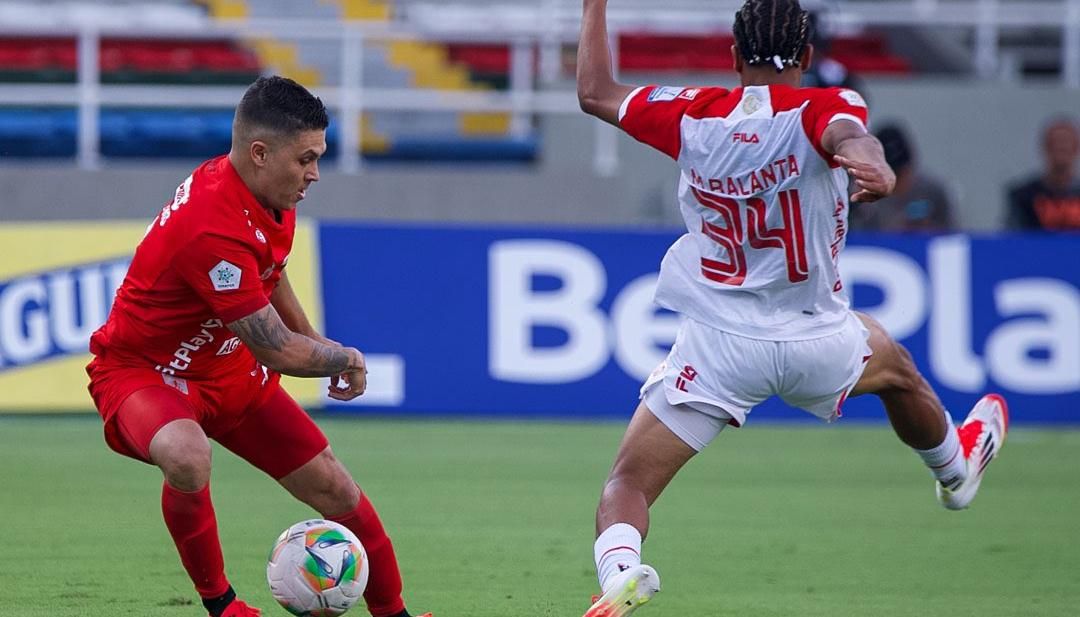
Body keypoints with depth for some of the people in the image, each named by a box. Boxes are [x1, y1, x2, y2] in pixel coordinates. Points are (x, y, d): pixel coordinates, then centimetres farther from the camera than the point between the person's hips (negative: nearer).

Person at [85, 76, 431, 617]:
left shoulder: (272, 202, -5)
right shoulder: (213, 229, -35)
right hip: (143, 371, -9)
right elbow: (279, 353, -28)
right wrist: (345, 358, -11)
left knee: (336, 491, 5)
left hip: (228, 369, 9)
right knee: (187, 459, -40)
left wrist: (317, 343, 24)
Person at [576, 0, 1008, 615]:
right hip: (815, 342, 1)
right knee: (897, 367, 35)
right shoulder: (824, 107, -9)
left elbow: (595, 92, 9)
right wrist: (876, 167, -56)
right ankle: (955, 466, 59)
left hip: (715, 346, -1)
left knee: (627, 484, -1)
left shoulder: (694, 115, -3)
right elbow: (846, 134, -34)